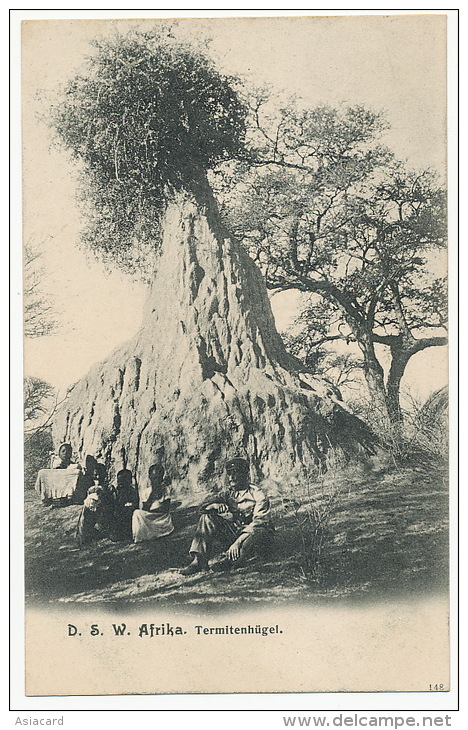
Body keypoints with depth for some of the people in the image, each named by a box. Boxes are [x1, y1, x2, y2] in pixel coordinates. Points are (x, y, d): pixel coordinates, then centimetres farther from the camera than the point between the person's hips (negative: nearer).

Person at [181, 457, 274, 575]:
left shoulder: (258, 495, -11)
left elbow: (259, 522, -23)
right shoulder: (228, 494, 8)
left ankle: (229, 560, -38)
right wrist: (215, 505, -26)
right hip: (234, 534, 5)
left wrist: (238, 542, -34)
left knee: (257, 530, -40)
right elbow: (204, 505, -1)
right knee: (207, 516, -10)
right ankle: (199, 559, -22)